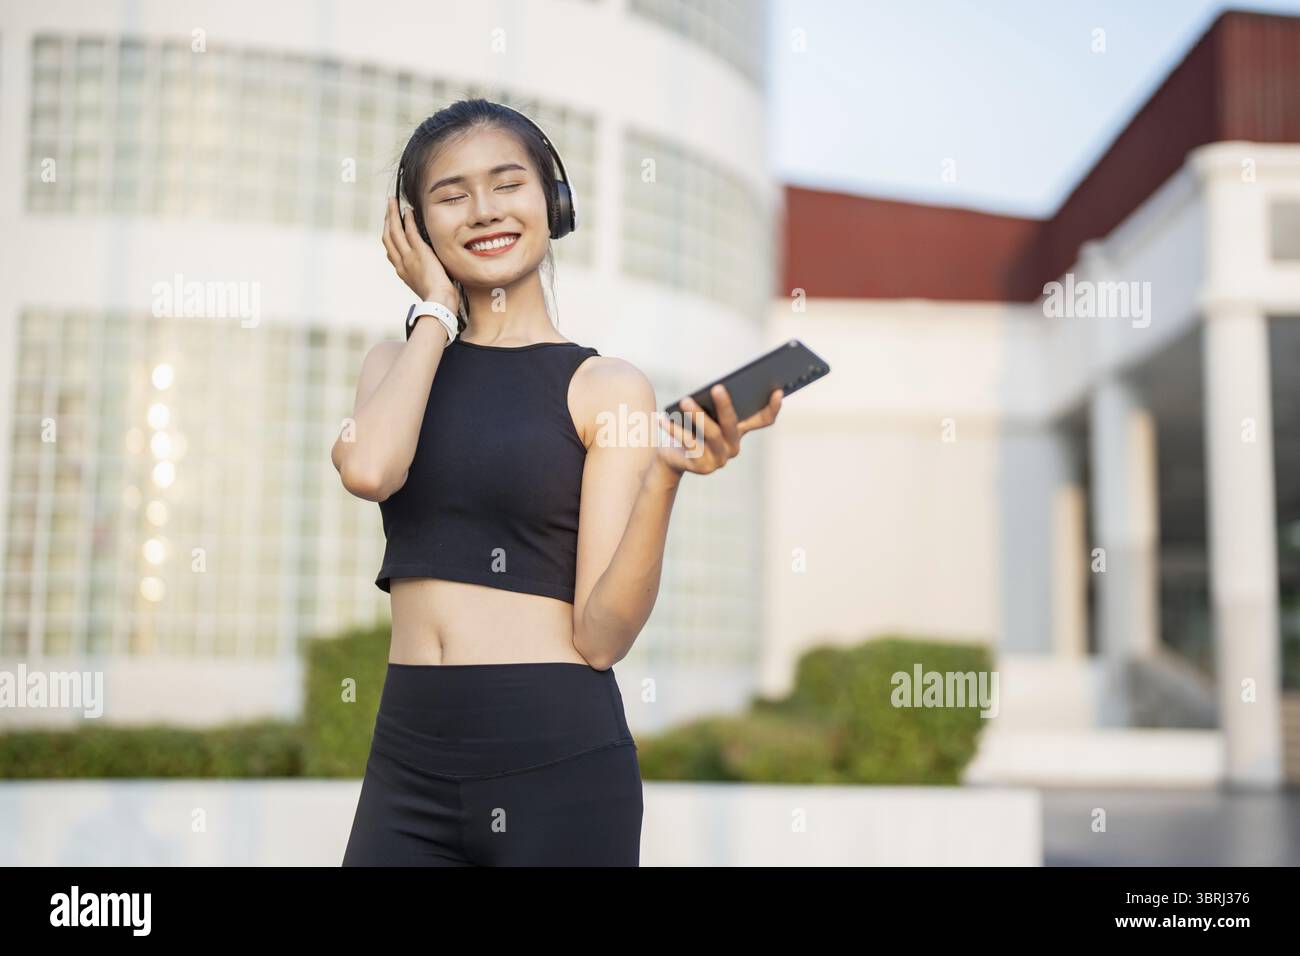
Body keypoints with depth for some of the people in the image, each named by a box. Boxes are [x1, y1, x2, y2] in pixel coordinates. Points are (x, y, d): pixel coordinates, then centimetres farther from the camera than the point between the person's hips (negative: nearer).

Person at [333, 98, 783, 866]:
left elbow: (602, 635, -10)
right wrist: (437, 313, -3)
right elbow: (367, 469, -15)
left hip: (557, 757, -3)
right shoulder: (399, 365, 9)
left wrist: (666, 475, -24)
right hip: (407, 756, 3)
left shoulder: (606, 387, -2)